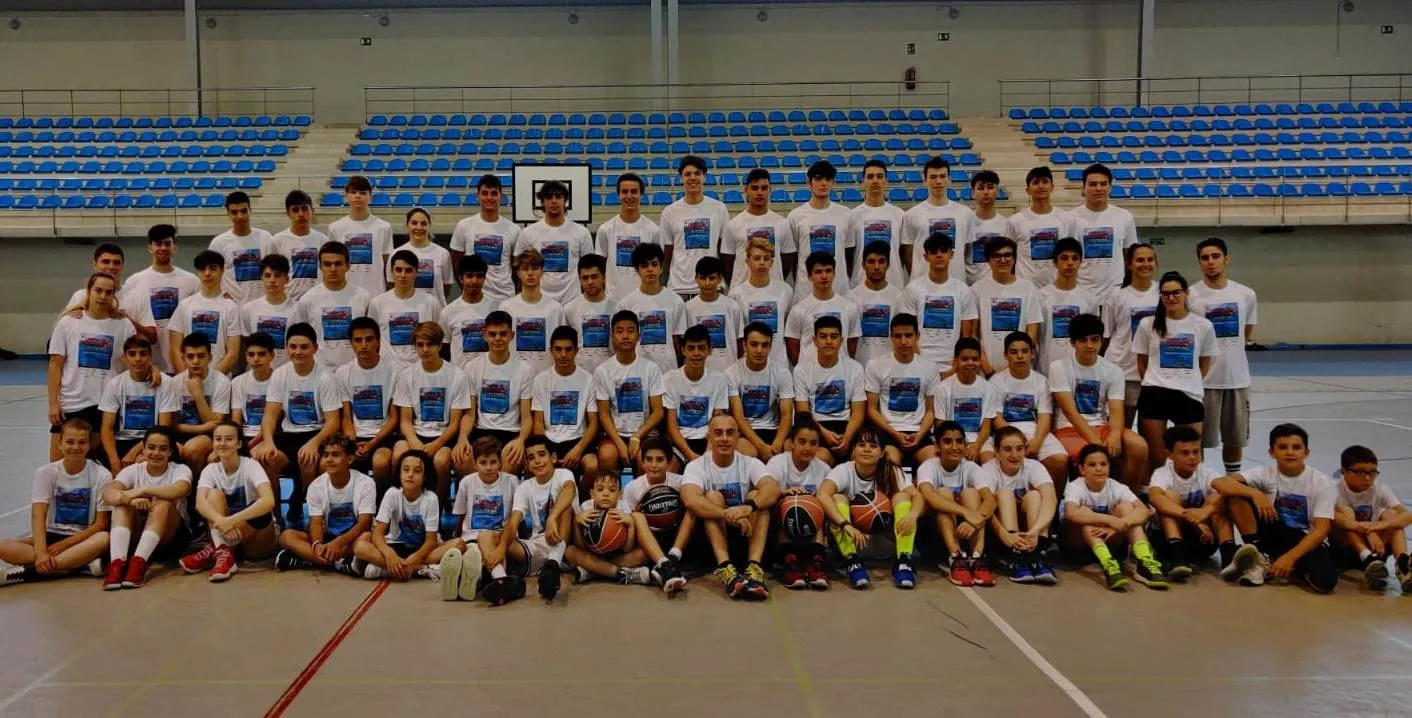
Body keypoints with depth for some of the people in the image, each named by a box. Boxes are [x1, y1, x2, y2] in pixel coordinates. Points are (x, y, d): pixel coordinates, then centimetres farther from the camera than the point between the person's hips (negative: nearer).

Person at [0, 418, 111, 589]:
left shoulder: (101, 475, -7)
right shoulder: (46, 473, -2)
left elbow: (101, 524, -6)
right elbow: (38, 516, -14)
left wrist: (63, 544, -16)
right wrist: (41, 552, -30)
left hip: (82, 539, -2)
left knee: (104, 539, -36)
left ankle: (24, 572, -35)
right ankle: (82, 563, -32)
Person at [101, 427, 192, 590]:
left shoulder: (180, 470, -6)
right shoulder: (133, 470, -1)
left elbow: (179, 490, -32)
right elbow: (107, 493, -22)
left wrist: (143, 490, -36)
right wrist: (129, 498, -43)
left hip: (170, 536, -2)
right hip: (136, 535, 2)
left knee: (163, 503, -31)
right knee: (123, 504, -26)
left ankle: (138, 564, -42)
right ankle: (116, 564, -41)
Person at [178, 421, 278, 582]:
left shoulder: (251, 466, -15)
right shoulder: (210, 470, -4)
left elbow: (268, 501, -33)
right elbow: (200, 503, -24)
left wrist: (232, 520, -45)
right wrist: (223, 522, -44)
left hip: (260, 537, -3)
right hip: (228, 536, 3)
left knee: (262, 513, -34)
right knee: (214, 493, -19)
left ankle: (214, 550, -22)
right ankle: (223, 553, -34)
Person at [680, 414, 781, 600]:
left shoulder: (751, 463, -3)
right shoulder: (696, 466, -7)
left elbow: (773, 489, -24)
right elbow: (690, 500, -29)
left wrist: (749, 507, -46)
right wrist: (730, 515, -42)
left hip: (747, 534, 1)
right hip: (711, 535, -1)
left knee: (757, 496, -23)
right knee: (713, 497, -26)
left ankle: (754, 567, -40)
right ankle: (724, 568, -43)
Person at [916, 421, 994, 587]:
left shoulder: (971, 467, -6)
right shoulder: (928, 466, -12)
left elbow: (990, 500, -23)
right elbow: (927, 495, -35)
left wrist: (976, 519, -46)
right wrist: (966, 512, -48)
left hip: (966, 529, 2)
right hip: (934, 527, -2)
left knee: (970, 493, -23)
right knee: (944, 493, -27)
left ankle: (977, 558, -34)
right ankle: (956, 558, -39)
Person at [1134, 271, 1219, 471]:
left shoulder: (1203, 326, 3)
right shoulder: (1148, 324, 2)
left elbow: (1205, 364, 14)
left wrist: (1191, 384, 12)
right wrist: (1156, 385, 7)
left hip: (1190, 396, 1)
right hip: (1154, 396, -1)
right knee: (1157, 458, 2)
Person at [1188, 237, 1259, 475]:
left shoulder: (1246, 294, 4)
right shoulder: (1190, 295, -6)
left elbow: (1247, 334, 16)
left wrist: (1227, 348, 6)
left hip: (1237, 378, 3)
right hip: (1203, 380, -3)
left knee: (1235, 438, 14)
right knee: (1198, 440, 2)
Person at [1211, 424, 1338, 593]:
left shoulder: (1323, 483, -11)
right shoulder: (1266, 474, -7)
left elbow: (1321, 529, -18)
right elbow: (1218, 482, -20)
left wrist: (1290, 557, -29)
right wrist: (1254, 493, -35)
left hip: (1306, 541, -1)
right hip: (1273, 534, 2)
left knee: (1324, 581, -35)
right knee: (1235, 493, -20)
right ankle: (1259, 558, -13)